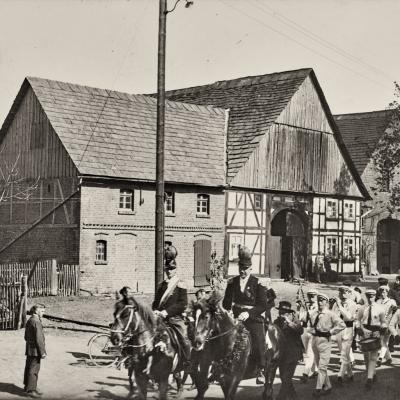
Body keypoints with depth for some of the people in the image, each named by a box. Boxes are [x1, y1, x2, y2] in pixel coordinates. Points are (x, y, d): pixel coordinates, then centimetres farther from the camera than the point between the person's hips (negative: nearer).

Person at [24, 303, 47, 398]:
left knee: (29, 368, 18)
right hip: (35, 350, -10)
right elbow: (38, 339, -22)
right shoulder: (36, 322, -19)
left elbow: (26, 337, 21)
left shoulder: (29, 321, 13)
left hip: (29, 349, 10)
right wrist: (42, 352, -19)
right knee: (34, 369, -7)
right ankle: (31, 390, -5)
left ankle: (27, 386, 29)